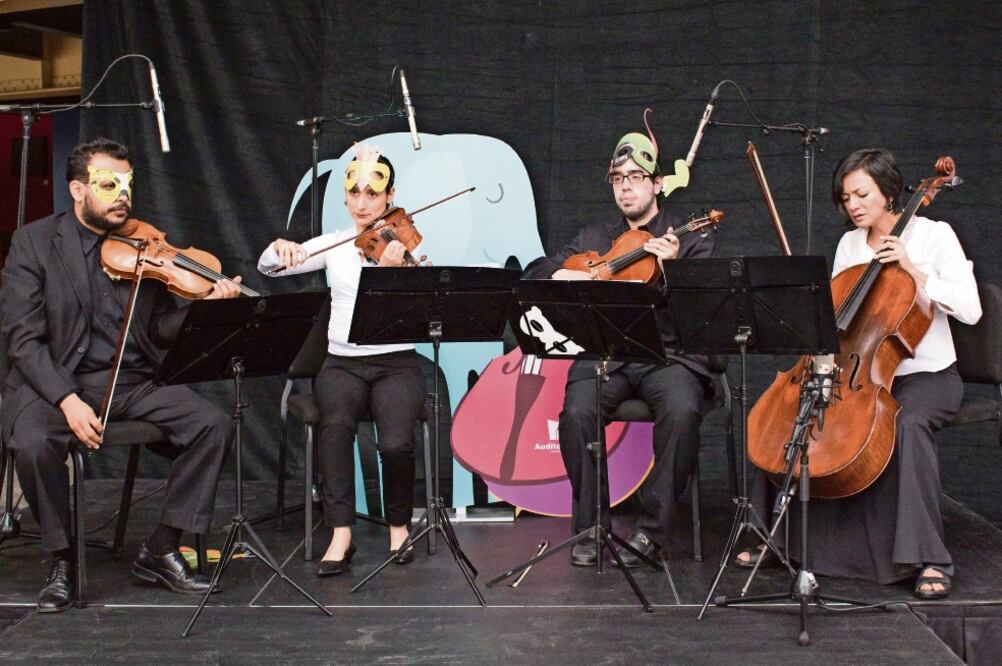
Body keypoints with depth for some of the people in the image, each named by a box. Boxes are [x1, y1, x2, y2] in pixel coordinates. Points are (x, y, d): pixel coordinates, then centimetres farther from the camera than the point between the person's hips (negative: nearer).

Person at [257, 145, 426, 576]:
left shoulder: (404, 245, 1)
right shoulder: (334, 245, 10)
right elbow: (267, 267, 7)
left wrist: (394, 270, -33)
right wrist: (281, 248, -16)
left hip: (396, 363, -2)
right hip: (342, 363, 2)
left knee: (396, 442, -30)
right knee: (337, 423, -33)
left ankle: (399, 527, -2)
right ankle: (341, 534, -27)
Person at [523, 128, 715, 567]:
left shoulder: (690, 242, 12)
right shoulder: (593, 240, 23)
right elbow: (534, 274, 19)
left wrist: (673, 266, -21)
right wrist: (558, 276, -4)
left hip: (667, 354, -2)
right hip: (604, 356, 2)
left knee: (681, 411, -35)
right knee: (577, 411, -30)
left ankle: (652, 529, -21)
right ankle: (590, 527, -13)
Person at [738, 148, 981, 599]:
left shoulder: (933, 235, -4)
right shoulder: (849, 246, 12)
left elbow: (970, 309, -13)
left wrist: (913, 270, -20)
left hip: (926, 375, -5)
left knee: (909, 425, -37)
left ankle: (928, 558, -29)